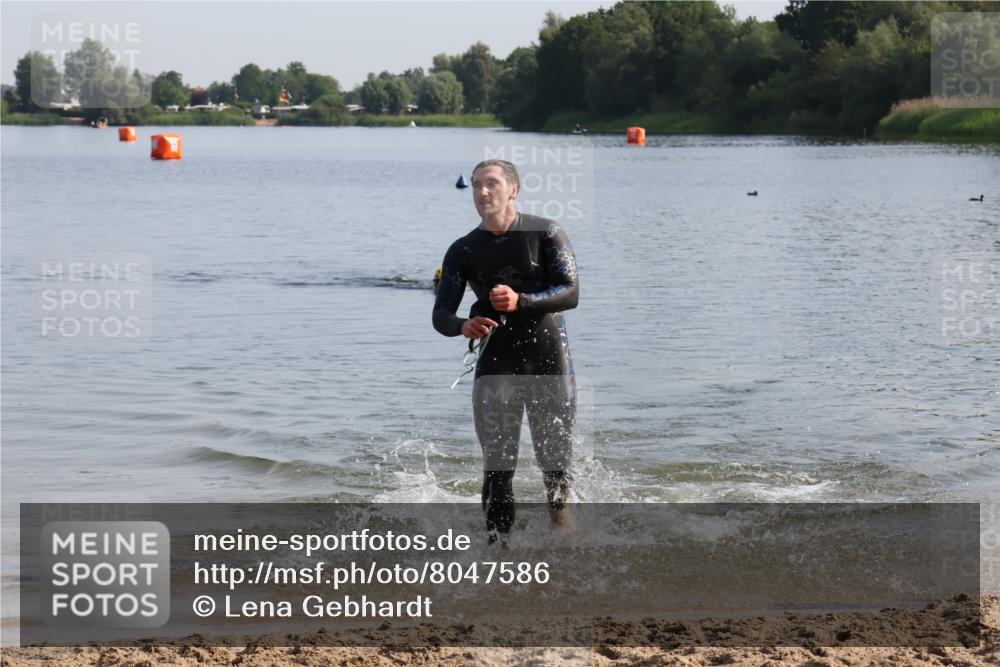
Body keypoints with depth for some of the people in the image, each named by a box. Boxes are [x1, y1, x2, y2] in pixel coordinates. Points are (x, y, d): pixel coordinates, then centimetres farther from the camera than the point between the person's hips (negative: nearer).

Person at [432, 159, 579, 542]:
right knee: (497, 461, -6)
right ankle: (498, 538, 0)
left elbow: (571, 292, -10)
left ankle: (558, 507, 37)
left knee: (555, 452, 8)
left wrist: (522, 301, -26)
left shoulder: (546, 234, -2)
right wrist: (463, 326, -24)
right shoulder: (463, 251, 4)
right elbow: (441, 314, 0)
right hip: (496, 363, 1)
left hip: (547, 357, -1)